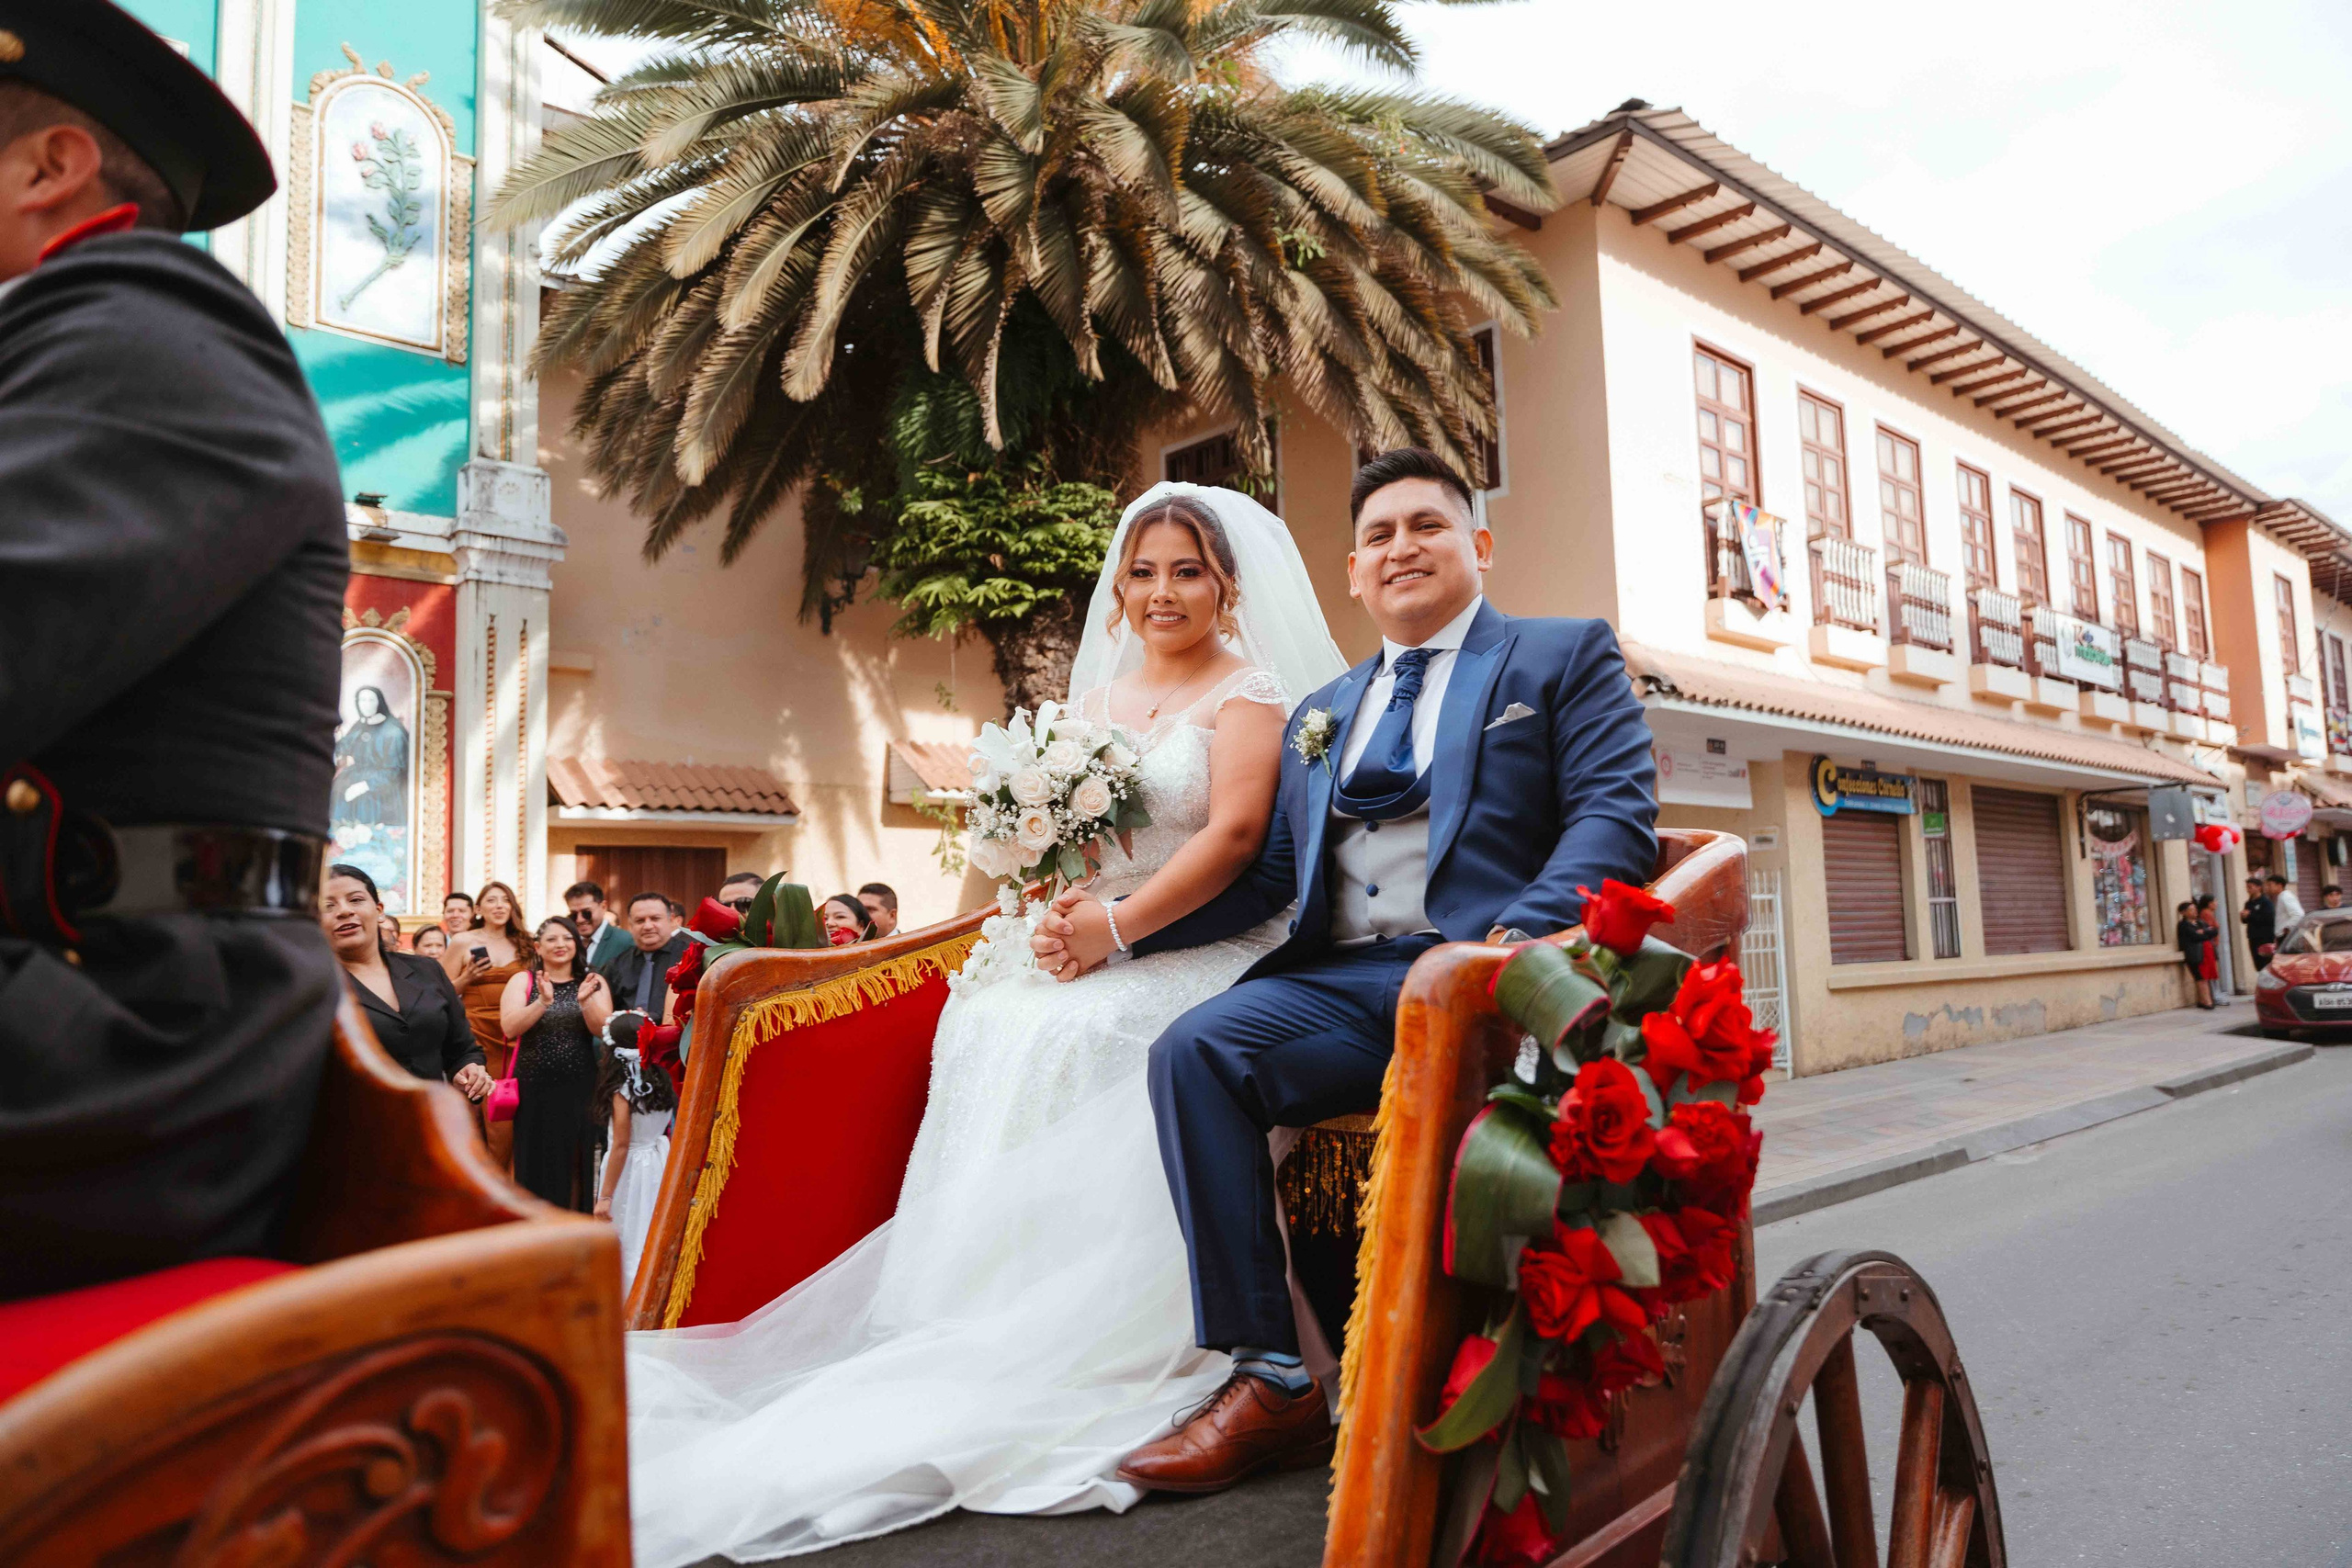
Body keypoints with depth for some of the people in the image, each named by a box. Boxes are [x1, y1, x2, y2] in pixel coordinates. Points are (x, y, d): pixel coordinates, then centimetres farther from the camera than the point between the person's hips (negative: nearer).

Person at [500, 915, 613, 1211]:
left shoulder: (593, 983, 6)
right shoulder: (522, 981, 4)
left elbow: (603, 1029, -7)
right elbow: (510, 1028, -12)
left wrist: (585, 1000, -24)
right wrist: (544, 1001, -26)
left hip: (579, 1089, 1)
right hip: (534, 1089, -1)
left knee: (575, 1165, 4)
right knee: (536, 1163, 2)